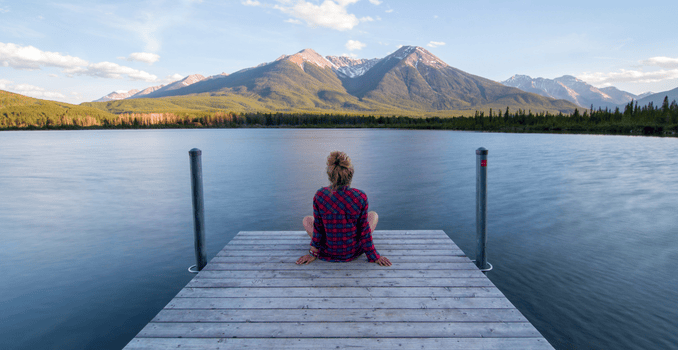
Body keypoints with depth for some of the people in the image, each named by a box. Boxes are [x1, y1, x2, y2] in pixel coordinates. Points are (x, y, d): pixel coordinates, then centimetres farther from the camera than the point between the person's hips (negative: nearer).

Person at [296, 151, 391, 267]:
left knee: (306, 220, 25)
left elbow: (318, 227, -8)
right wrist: (374, 256, 4)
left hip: (327, 252, 1)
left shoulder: (319, 196, -20)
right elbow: (364, 229, -11)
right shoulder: (360, 197, -21)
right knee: (373, 215, 23)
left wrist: (313, 253, 8)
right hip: (353, 251, 0)